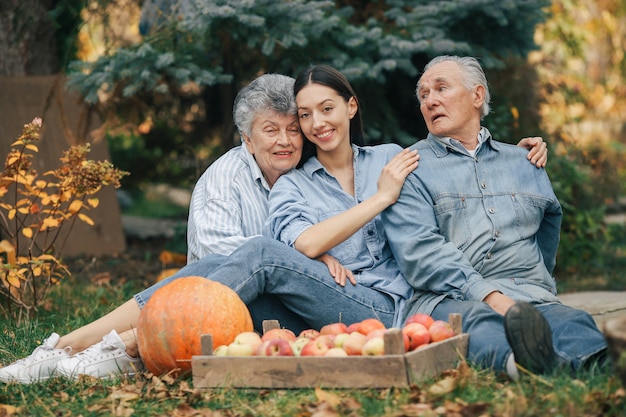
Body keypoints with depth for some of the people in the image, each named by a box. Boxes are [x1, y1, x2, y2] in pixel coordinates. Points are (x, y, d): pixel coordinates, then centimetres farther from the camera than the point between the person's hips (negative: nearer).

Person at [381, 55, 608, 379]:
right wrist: (487, 294, -17)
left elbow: (551, 218, 41)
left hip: (531, 302, 3)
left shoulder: (523, 162, 26)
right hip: (447, 299, -3)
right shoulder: (410, 167, 11)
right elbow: (419, 251, -4)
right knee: (476, 322, -41)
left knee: (575, 324, -33)